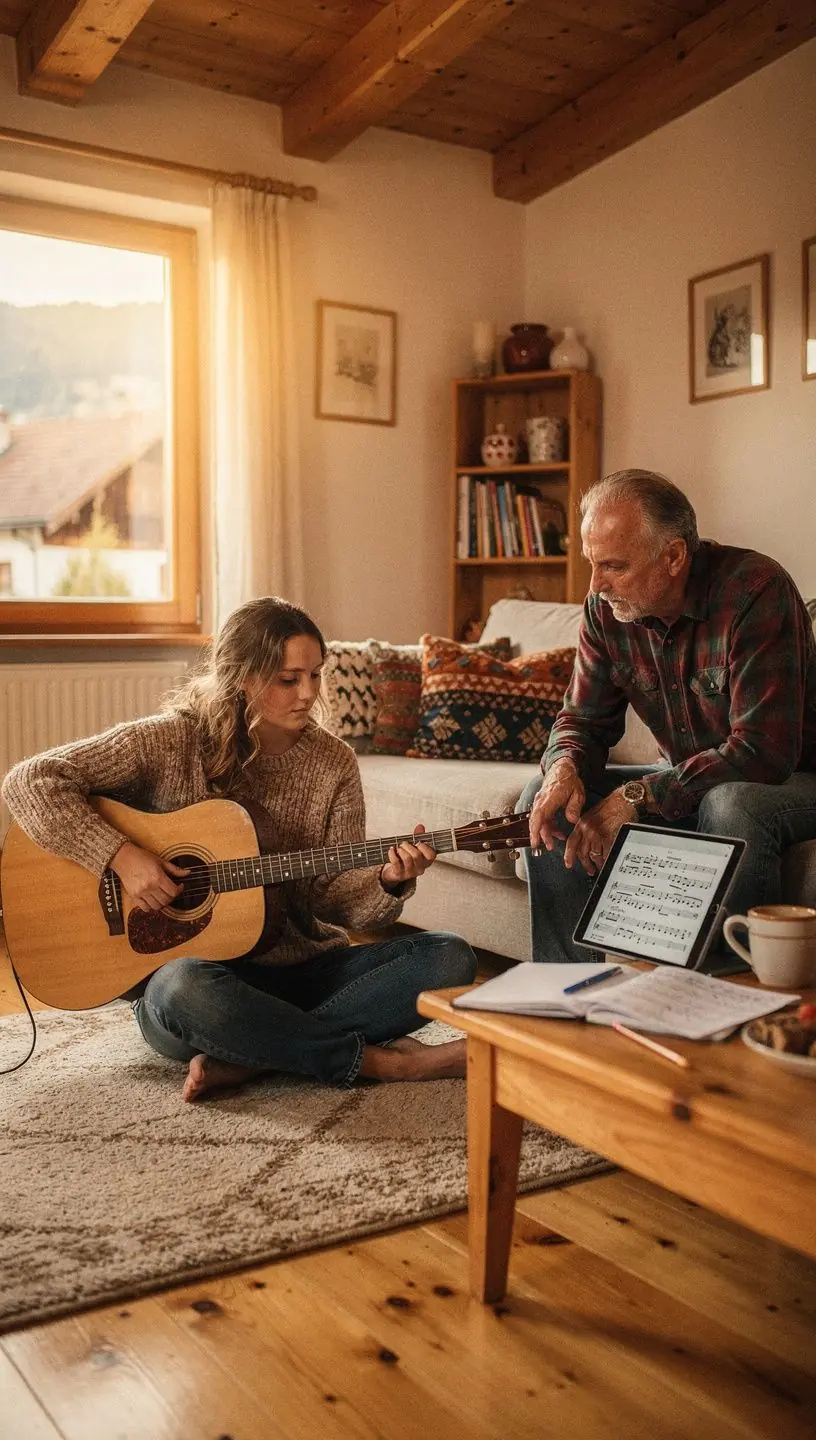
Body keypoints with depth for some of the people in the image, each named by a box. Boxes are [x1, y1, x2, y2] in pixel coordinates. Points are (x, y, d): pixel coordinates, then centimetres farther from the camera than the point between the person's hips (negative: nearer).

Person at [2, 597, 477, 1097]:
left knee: (451, 958, -17)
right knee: (184, 988, -40)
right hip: (201, 966, -3)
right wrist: (119, 855, -22)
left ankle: (242, 1060, -23)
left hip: (305, 968, 4)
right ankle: (384, 1062, -22)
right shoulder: (172, 741, -9)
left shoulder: (333, 763, 1)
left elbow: (337, 900, 0)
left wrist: (389, 883, -22)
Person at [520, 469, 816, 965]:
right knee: (545, 802, -9)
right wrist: (565, 769, -23)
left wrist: (637, 796, -30)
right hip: (689, 781, 6)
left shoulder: (755, 590, -25)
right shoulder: (607, 609, -5)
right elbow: (582, 719, 2)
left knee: (731, 805, -39)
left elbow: (763, 752, -30)